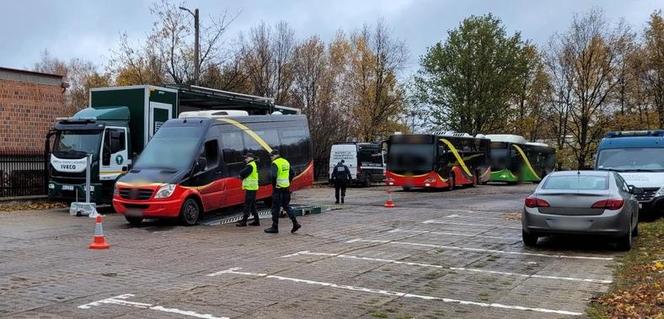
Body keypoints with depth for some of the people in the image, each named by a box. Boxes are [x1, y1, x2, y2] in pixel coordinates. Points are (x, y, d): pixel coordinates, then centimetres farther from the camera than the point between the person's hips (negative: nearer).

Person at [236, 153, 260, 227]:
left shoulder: (250, 166, -15)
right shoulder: (253, 165, 18)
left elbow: (242, 173, -19)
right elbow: (242, 173, 20)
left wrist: (241, 174, 2)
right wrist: (242, 175, 1)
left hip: (250, 188, -10)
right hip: (253, 188, 10)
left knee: (247, 205, -8)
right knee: (252, 205, 13)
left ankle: (244, 221, -6)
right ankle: (256, 221, 15)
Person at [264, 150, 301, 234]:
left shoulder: (275, 163, -13)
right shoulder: (286, 162, 12)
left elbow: (273, 176, -26)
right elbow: (292, 174, 16)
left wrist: (274, 185, -13)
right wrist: (288, 182, 15)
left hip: (278, 188, -7)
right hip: (286, 188, 7)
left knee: (275, 208, 2)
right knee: (286, 206, 16)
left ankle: (275, 227, 8)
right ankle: (295, 223, 5)